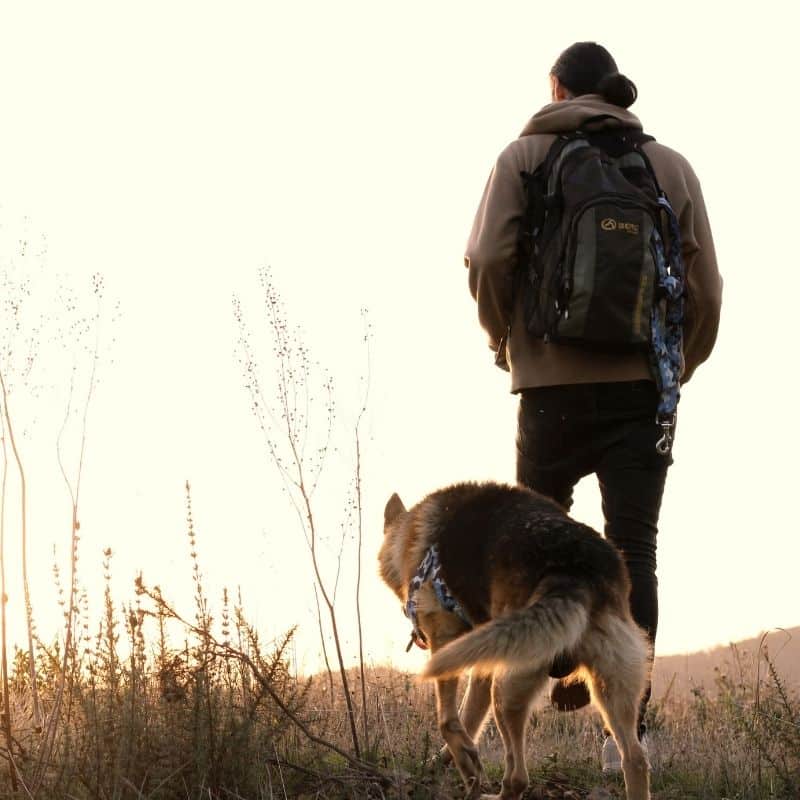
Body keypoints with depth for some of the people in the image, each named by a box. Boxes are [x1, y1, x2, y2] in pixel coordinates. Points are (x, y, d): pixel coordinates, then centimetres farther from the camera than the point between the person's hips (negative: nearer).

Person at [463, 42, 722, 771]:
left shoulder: (527, 155, 4)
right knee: (632, 547, 0)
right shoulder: (670, 165, 8)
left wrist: (506, 341, 8)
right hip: (644, 384, 1)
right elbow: (706, 286, 3)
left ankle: (562, 663, 0)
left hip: (556, 382, -1)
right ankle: (628, 723, -8)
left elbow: (488, 258, -9)